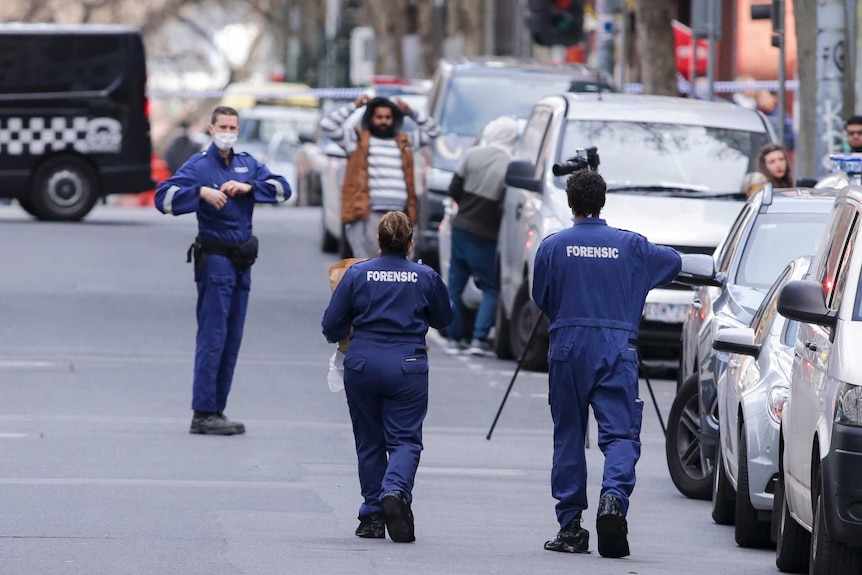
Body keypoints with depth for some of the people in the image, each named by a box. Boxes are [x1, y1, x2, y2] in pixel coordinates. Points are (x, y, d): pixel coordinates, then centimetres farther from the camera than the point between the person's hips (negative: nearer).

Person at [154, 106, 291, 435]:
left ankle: (217, 410, 13)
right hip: (215, 257, -6)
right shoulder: (199, 165, -3)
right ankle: (203, 414, -9)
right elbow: (164, 197, -12)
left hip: (242, 260, 6)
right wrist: (201, 192, -24)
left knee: (232, 340, 8)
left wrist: (248, 187, -10)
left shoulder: (247, 165, 14)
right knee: (212, 337, -10)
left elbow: (282, 188, 5)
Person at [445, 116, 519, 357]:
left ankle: (454, 338, 12)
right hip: (484, 235, -4)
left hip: (461, 226, 4)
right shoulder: (510, 166, -13)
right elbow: (506, 206, -16)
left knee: (455, 284, 13)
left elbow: (454, 190, 3)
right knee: (491, 289, 6)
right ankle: (479, 339, -7)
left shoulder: (472, 155, -2)